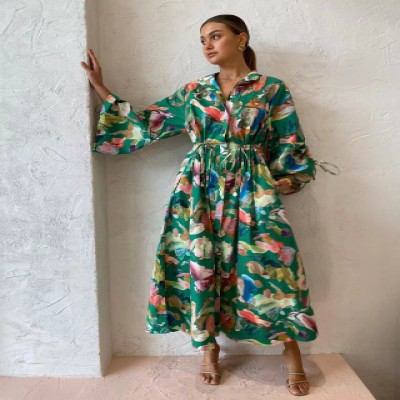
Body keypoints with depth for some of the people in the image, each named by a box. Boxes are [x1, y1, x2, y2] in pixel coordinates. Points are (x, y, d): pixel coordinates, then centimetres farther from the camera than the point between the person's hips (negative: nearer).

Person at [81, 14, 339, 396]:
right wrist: (101, 88, 14)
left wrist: (288, 181, -10)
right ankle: (208, 347, 25)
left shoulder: (273, 89, 6)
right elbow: (145, 124, 13)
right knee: (199, 265, 3)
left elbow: (290, 149, 7)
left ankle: (291, 351, 16)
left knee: (269, 267, -6)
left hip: (252, 190, -2)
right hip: (200, 192, 3)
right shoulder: (192, 91, 12)